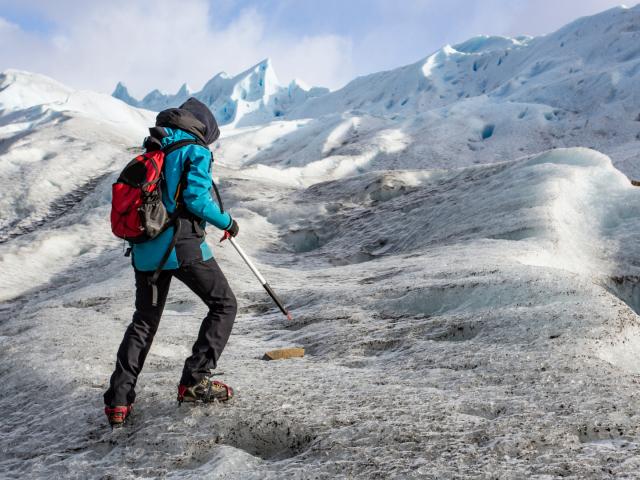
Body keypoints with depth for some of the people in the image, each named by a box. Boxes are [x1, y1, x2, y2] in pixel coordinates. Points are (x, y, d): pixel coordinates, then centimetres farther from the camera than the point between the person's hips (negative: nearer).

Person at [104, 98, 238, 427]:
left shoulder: (151, 150, 16)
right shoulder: (196, 150, -4)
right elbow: (196, 199, -14)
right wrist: (226, 222, 0)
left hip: (145, 248, 7)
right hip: (182, 246, -7)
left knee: (144, 322, 18)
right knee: (224, 305, 8)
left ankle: (118, 401, 12)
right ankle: (195, 381, -1)